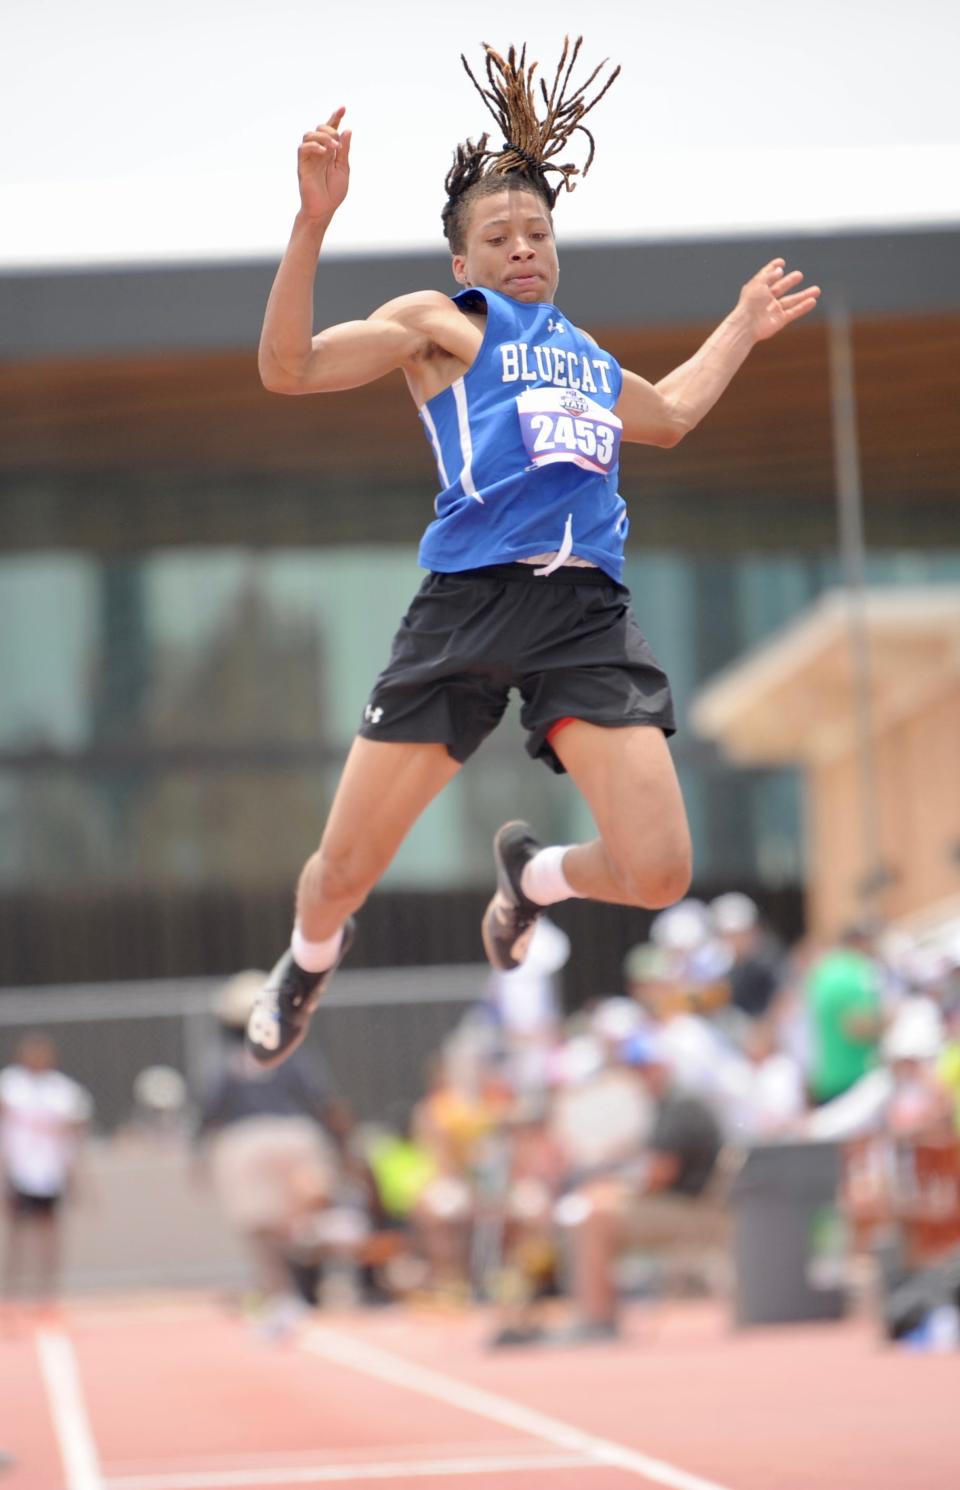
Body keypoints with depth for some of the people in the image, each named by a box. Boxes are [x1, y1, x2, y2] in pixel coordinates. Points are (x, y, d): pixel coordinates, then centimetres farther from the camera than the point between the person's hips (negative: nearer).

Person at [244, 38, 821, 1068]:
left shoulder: (586, 355, 28)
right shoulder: (441, 323, 10)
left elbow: (669, 414, 50)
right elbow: (287, 369, -4)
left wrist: (744, 327, 49)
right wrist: (313, 221, -13)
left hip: (586, 613, 4)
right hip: (469, 599, -4)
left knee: (657, 875, -12)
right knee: (343, 874, -2)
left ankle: (531, 871, 24)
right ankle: (312, 954, 38)